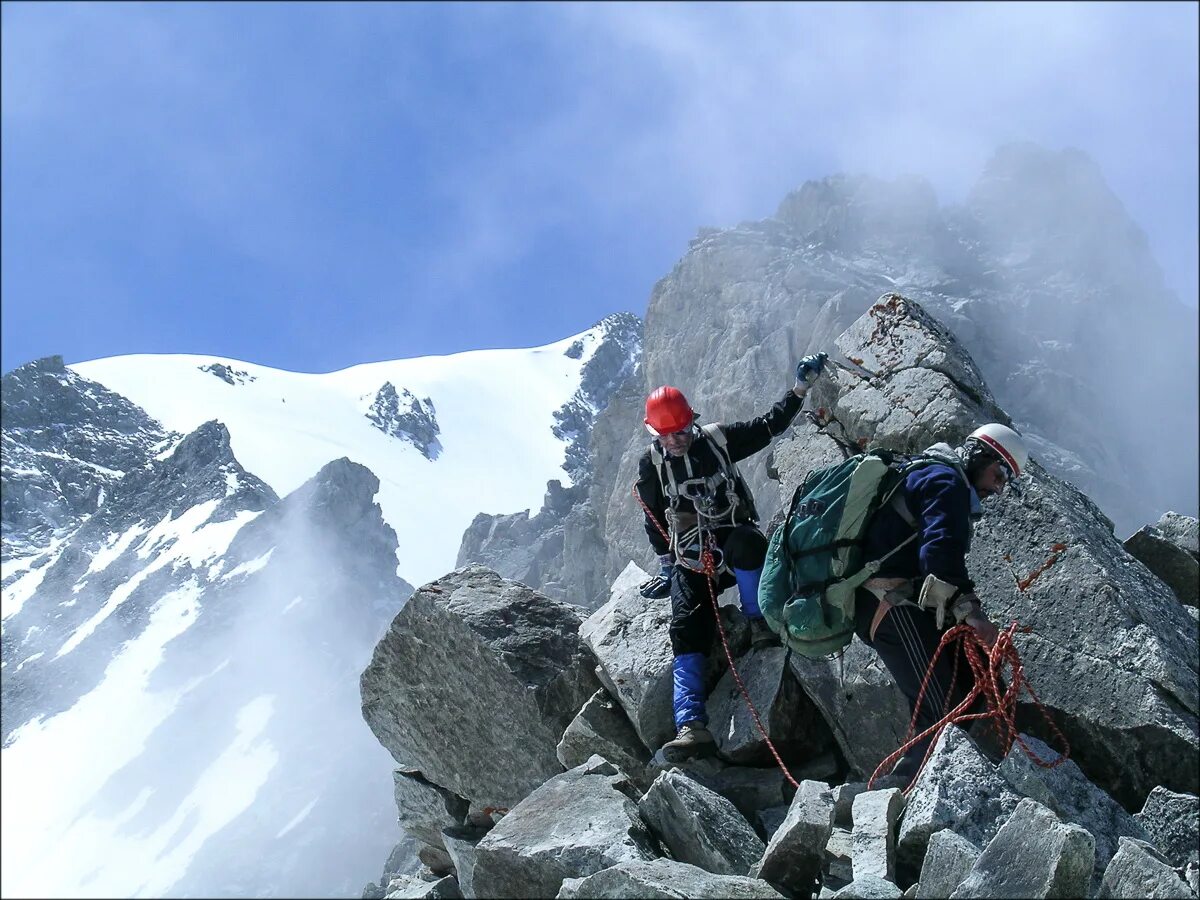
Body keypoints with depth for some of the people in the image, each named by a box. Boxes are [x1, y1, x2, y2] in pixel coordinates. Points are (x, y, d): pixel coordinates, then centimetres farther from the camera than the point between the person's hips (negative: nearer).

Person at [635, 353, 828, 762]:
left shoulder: (718, 439, 0)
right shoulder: (651, 464, 1)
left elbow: (769, 426, 6)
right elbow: (654, 521, 10)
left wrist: (800, 388, -1)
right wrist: (666, 567, 12)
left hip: (737, 542, 0)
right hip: (692, 560, 0)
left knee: (744, 541, -39)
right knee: (687, 629, -22)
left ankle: (760, 622, -18)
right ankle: (692, 726, -32)